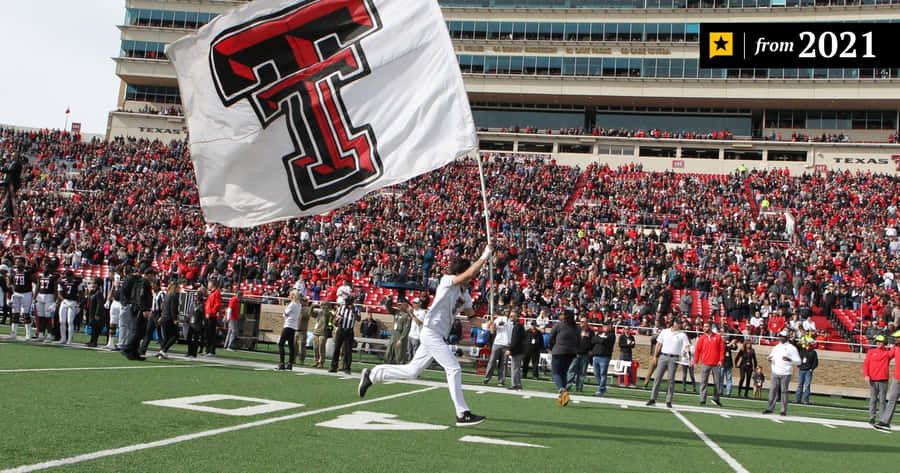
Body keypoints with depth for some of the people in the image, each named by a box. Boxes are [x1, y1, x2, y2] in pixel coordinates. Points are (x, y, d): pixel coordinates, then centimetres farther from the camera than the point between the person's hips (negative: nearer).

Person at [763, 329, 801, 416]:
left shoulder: (791, 348, 0)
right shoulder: (775, 347, 16)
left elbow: (798, 361, -4)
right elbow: (771, 356, 28)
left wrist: (789, 360, -22)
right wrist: (769, 358, 3)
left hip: (785, 374, -4)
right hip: (775, 373, 4)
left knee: (784, 391, -4)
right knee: (772, 390, 0)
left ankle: (784, 410, 2)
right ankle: (770, 408, 6)